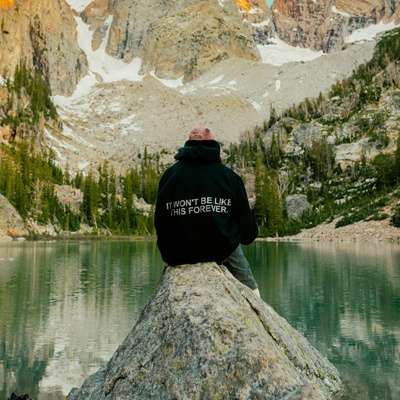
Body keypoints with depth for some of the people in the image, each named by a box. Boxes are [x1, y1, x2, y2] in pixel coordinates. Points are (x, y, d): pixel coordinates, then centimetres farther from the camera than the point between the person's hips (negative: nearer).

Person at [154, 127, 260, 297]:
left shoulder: (168, 175, 5)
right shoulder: (229, 175, 2)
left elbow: (159, 221, 8)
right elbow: (245, 218, 5)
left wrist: (168, 252, 21)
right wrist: (249, 235, 26)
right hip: (220, 250, -2)